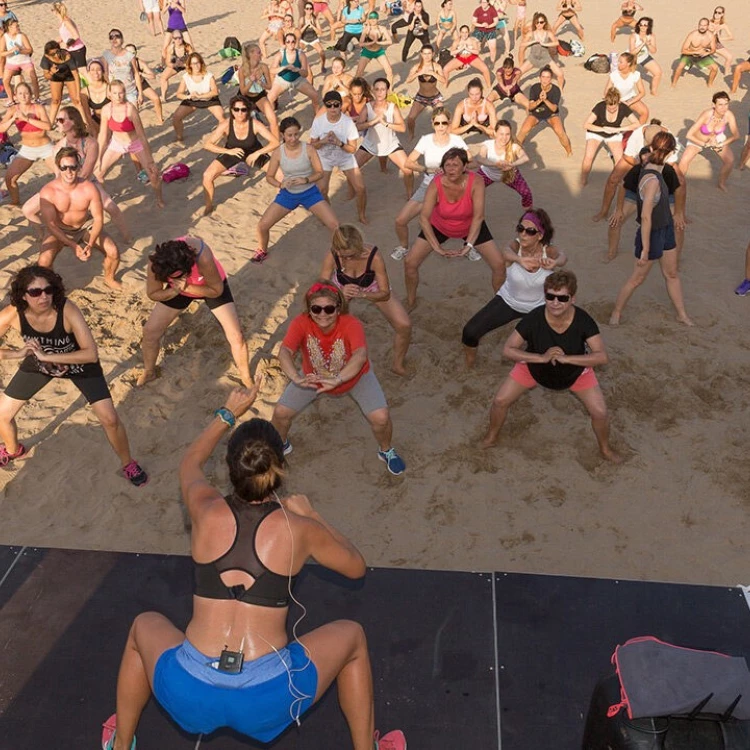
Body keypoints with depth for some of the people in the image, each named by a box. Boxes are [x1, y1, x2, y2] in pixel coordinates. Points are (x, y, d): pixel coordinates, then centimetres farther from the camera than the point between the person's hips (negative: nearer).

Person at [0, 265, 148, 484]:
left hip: (79, 363, -3)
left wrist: (48, 357, -42)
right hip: (38, 364, 3)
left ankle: (128, 464, 20)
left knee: (109, 419, -8)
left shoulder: (67, 310, -37)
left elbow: (92, 354, -40)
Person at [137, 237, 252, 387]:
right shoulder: (156, 261, -35)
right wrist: (175, 290, -37)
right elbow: (152, 294, -18)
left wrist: (187, 288, -39)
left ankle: (246, 379, 16)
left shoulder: (203, 257, -45)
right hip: (179, 288, 3)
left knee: (236, 336, -9)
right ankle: (149, 372, 28)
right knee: (150, 331, 0)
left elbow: (217, 290, -29)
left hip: (212, 285, -2)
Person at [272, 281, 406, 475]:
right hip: (315, 377, 2)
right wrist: (296, 378, -66)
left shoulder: (351, 324, -36)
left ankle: (386, 451, 17)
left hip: (354, 376, -2)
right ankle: (281, 445, 29)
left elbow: (361, 355, -54)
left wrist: (337, 380, -70)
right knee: (281, 412, -6)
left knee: (380, 417, -18)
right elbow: (285, 352, -46)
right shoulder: (301, 323, -31)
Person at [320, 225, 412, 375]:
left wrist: (362, 295, -47)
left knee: (404, 325, -16)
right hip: (343, 288, 1)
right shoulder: (331, 258, -35)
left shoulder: (373, 257, -38)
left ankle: (398, 365, 13)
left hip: (372, 287, -1)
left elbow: (385, 294, -28)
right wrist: (340, 293, -50)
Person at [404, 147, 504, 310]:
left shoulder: (476, 182, -30)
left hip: (470, 227, 0)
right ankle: (411, 303, 19)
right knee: (410, 262, -8)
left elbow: (478, 216, -33)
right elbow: (423, 218, -34)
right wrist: (437, 247, -42)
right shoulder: (436, 184, -29)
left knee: (499, 264, -7)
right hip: (439, 227, 0)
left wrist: (469, 245, -43)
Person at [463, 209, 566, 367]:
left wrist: (554, 263, -72)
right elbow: (505, 252, -51)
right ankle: (469, 363, 20)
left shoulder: (549, 251, -24)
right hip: (508, 301, 0)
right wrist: (519, 260, -75)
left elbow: (562, 257, -47)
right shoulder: (515, 246, -26)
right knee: (470, 332, -13)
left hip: (538, 307, 1)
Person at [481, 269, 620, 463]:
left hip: (576, 369, 0)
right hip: (535, 365, 0)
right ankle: (491, 438, 26)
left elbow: (602, 356, -32)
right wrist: (542, 357, -41)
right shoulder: (534, 318, -34)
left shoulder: (583, 320, -32)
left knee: (600, 412, -6)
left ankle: (605, 449, 27)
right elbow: (507, 350, -29)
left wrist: (565, 358, -42)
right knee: (500, 401, -5)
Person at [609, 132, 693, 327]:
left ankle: (682, 314, 34)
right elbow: (645, 217, -29)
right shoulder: (652, 180, -31)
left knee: (672, 274, 19)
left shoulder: (650, 170, -4)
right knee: (637, 278, 9)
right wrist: (645, 249, -24)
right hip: (652, 235, -9)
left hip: (665, 230, 9)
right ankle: (616, 313, 27)